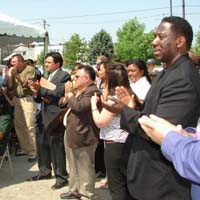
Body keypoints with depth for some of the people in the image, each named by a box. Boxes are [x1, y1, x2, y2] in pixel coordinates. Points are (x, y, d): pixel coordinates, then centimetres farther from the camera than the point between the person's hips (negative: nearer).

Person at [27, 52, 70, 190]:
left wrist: (40, 89, -22)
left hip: (56, 116, -8)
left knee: (56, 146, -4)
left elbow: (59, 92, -22)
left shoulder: (64, 76, -8)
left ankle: (62, 177, 6)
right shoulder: (48, 76, 17)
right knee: (42, 144, 14)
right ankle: (45, 171, 30)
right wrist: (37, 93, -5)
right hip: (45, 116, 8)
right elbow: (42, 96, 17)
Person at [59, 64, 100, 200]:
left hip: (83, 137, -10)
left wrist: (71, 97, -10)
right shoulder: (78, 90, 15)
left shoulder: (92, 91, -17)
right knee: (74, 166, 20)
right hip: (72, 134, 10)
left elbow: (79, 107, -28)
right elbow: (66, 104, 23)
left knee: (85, 168, 1)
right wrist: (66, 99, 1)